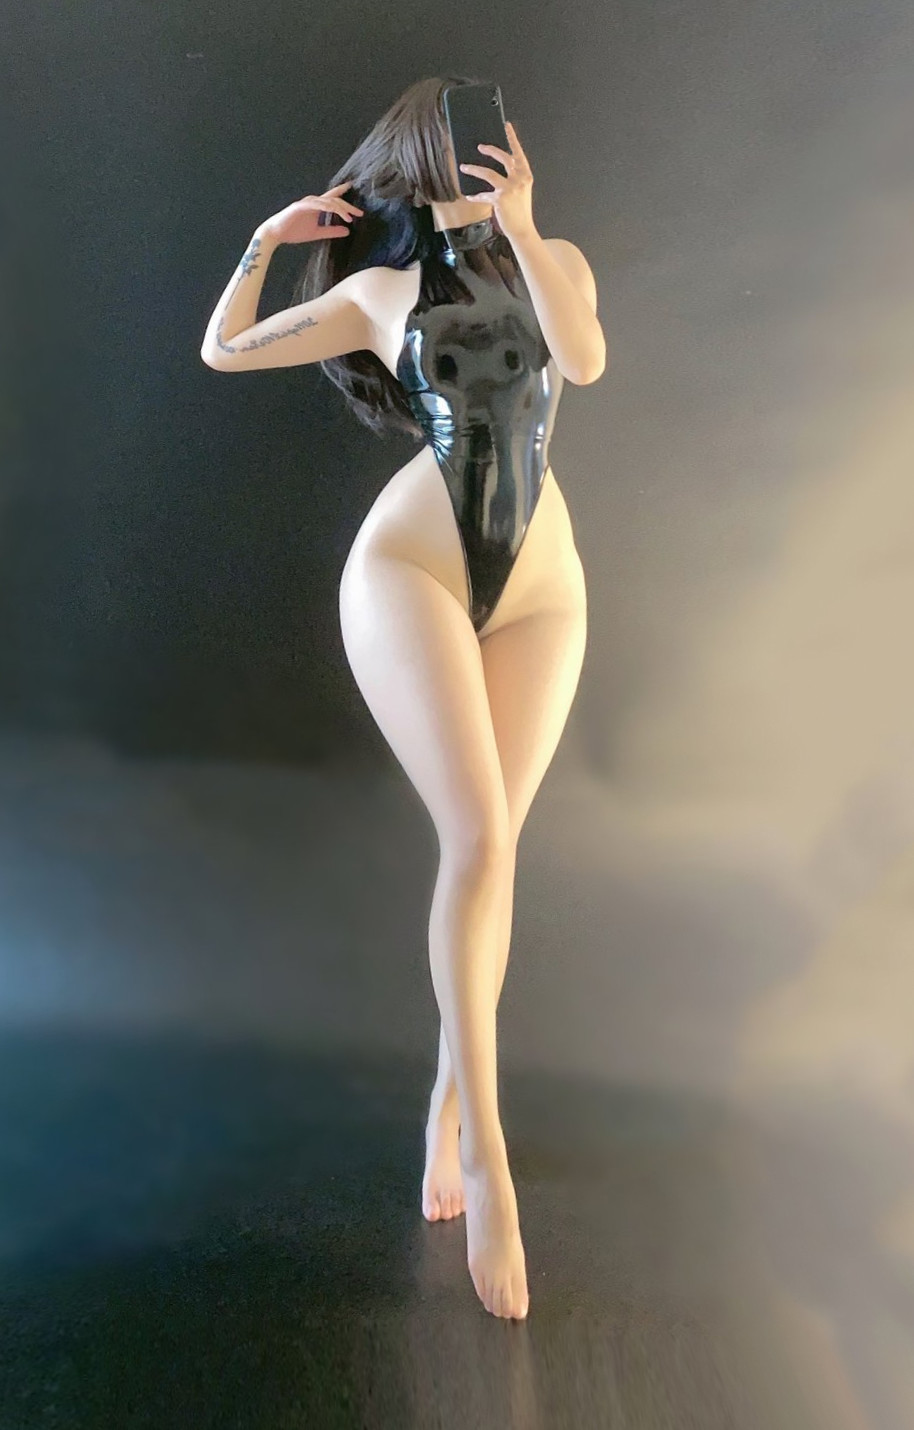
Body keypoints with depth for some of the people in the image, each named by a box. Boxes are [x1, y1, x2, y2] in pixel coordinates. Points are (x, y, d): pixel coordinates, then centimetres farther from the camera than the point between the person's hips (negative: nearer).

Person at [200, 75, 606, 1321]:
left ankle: (448, 1102, 18)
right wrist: (268, 235, 18)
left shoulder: (556, 258, 19)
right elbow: (223, 350, 20)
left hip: (541, 593, 3)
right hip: (409, 570, -2)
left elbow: (585, 358, -4)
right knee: (482, 843, -19)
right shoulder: (376, 290, 14)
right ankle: (489, 1155, -8)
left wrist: (518, 227, -9)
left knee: (488, 854, -1)